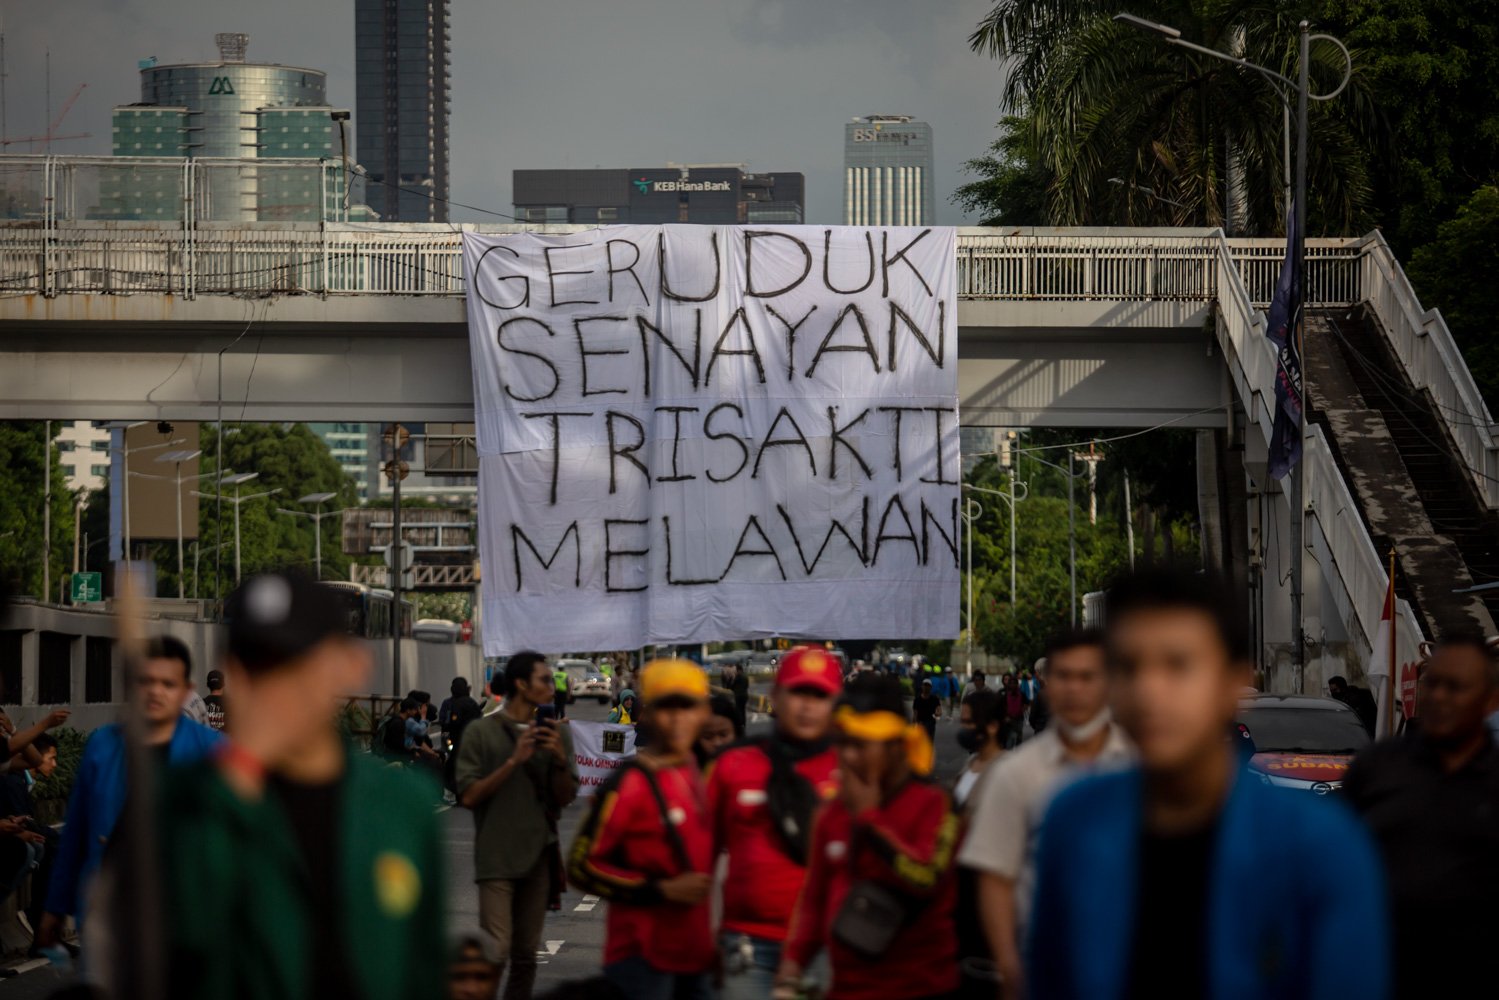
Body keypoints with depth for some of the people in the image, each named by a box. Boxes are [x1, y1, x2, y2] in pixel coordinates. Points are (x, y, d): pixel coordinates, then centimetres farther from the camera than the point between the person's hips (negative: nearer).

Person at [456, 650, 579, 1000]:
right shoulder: (481, 732, -4)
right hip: (497, 857, -5)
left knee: (526, 957, 8)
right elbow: (468, 796, -9)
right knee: (496, 954, -14)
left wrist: (560, 759, -12)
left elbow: (565, 797, 7)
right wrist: (514, 761, -17)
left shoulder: (557, 733, 8)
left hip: (539, 856, 5)